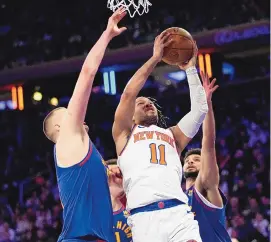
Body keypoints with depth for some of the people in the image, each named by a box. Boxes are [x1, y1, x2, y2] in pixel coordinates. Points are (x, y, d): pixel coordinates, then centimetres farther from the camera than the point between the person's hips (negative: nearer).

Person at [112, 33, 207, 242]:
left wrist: (191, 69, 20)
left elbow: (200, 109, 21)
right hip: (144, 216, -2)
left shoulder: (172, 135, 31)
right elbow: (128, 93, 9)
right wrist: (155, 58, 11)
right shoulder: (125, 133, 22)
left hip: (179, 212, 3)